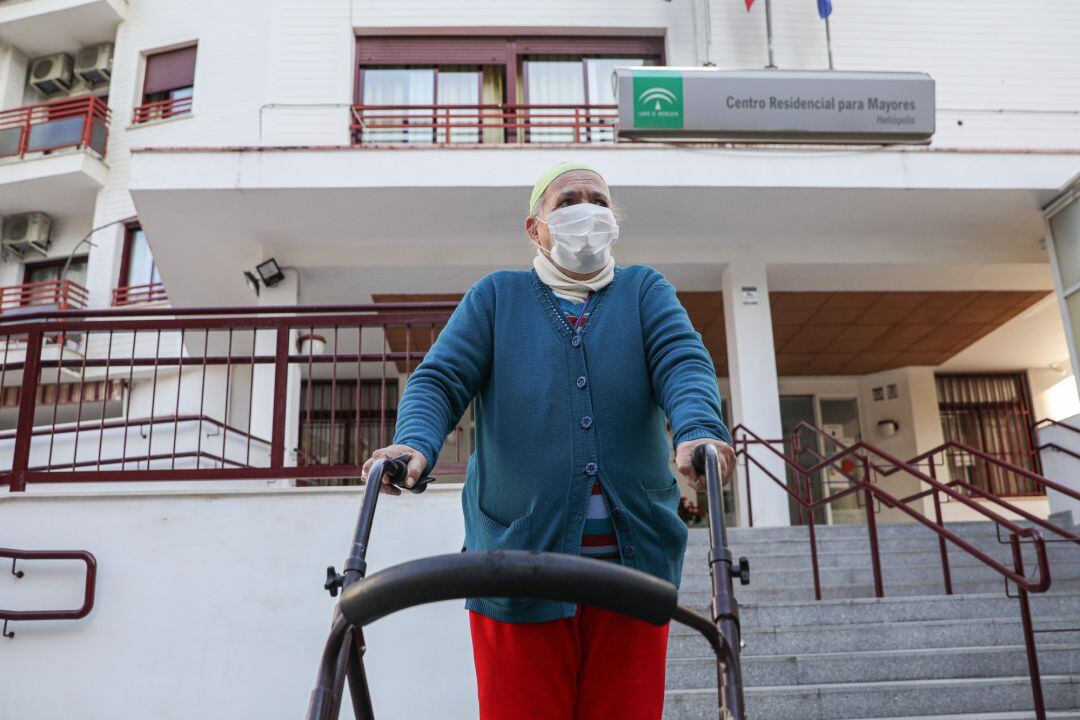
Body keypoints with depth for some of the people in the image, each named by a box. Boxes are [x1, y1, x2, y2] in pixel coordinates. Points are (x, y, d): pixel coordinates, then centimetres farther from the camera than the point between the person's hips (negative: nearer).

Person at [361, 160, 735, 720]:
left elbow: (683, 362, -3)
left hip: (631, 557, 1)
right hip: (519, 556, -1)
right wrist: (414, 444, -21)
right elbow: (439, 379, 2)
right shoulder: (496, 296, 13)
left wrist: (698, 431, -26)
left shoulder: (645, 290, 15)